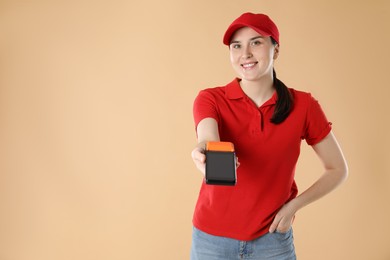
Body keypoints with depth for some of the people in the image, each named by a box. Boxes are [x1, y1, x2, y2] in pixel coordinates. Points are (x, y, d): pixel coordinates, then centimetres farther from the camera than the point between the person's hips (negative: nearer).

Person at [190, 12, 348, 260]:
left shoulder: (303, 105, -7)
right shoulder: (210, 99, -8)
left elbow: (338, 169, 2)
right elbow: (208, 140, -29)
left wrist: (294, 205, -8)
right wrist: (205, 152, -51)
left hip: (272, 239, 0)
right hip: (212, 237, 0)